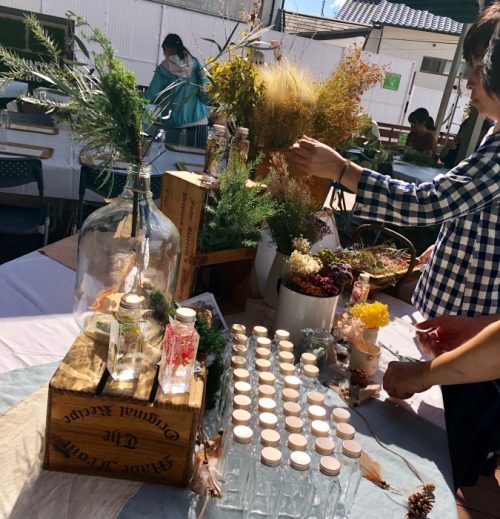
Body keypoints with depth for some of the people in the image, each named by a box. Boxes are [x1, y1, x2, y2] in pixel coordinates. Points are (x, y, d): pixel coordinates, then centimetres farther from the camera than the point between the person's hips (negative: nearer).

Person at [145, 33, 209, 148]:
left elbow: (151, 96, -3)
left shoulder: (163, 68, 0)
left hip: (175, 120, -1)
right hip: (198, 118, 1)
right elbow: (205, 87, 3)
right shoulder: (194, 63, 7)